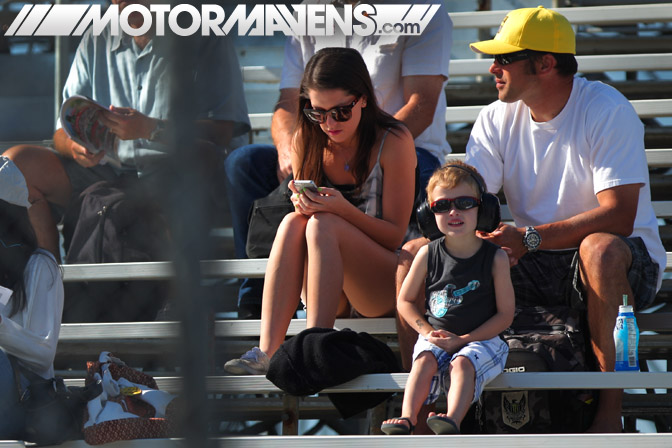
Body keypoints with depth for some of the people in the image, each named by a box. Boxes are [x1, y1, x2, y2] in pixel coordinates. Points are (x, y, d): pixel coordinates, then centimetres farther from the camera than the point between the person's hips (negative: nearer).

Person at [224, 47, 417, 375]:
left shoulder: (394, 142, -9)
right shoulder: (307, 142, 4)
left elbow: (395, 235, -10)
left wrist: (344, 210, -28)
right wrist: (302, 204, -15)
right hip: (332, 295, 4)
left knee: (323, 225, -30)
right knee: (292, 223, -26)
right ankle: (266, 352, -38)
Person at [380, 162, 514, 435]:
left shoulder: (495, 258, -4)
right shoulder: (428, 255, 3)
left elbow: (505, 314, -4)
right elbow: (404, 301, 13)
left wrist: (462, 339, -13)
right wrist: (428, 331, -6)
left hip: (481, 339, -2)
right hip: (436, 338, 3)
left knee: (462, 363, -31)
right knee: (425, 360, -27)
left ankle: (452, 420, -50)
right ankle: (407, 419, -41)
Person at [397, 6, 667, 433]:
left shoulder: (607, 111, -15)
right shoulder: (498, 119, 3)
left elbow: (618, 217, -23)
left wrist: (530, 238, -30)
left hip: (629, 258, -5)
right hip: (535, 268, 5)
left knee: (599, 247, -43)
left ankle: (611, 402, -35)